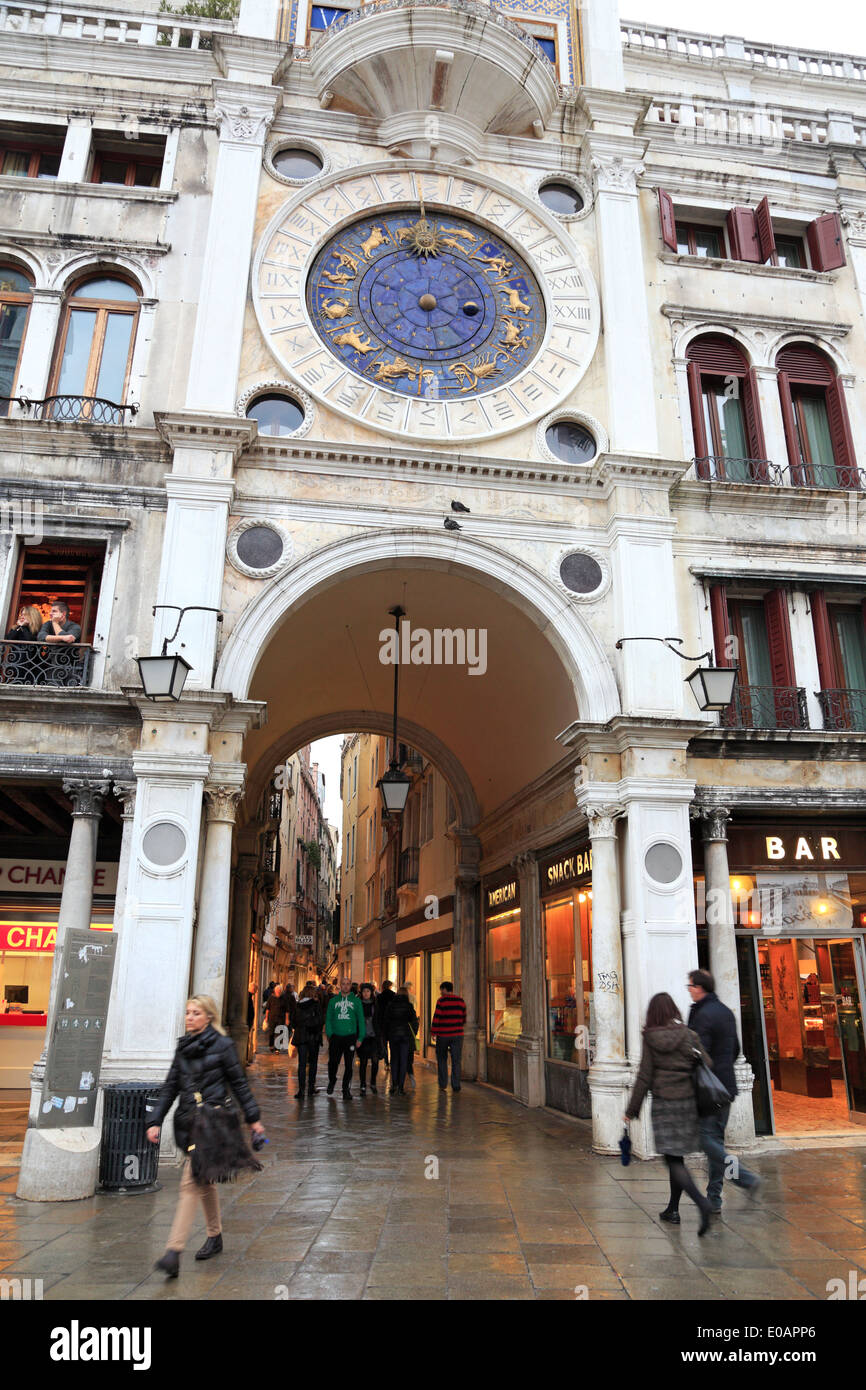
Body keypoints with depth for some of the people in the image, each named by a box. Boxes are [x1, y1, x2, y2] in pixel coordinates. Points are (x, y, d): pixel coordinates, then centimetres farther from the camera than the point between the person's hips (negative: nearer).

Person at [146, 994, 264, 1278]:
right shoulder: (183, 1046, 9)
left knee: (190, 1182, -12)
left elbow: (239, 1083, -2)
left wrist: (253, 1118, 1)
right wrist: (156, 1122, 5)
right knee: (204, 1181, 18)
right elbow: (170, 1086, 13)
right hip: (187, 1122, 7)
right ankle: (215, 1237, 33)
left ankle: (174, 1253, -12)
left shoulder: (222, 1045, -8)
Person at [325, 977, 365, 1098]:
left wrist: (360, 1037, -2)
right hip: (336, 1037, 0)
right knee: (333, 1062, -1)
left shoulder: (356, 1000, 4)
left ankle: (346, 1089, 16)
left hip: (350, 1037, 0)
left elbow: (361, 1020, 5)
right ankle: (332, 1081, 29)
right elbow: (328, 1019, 8)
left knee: (349, 1064, 3)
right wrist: (329, 1034, -4)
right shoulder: (333, 1000, 7)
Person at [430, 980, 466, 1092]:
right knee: (456, 1060, 7)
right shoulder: (460, 1001, 5)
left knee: (442, 1059, 12)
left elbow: (436, 1017, -12)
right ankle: (455, 1085, 4)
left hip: (443, 1035, -3)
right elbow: (464, 1018, 13)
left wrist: (433, 1032, -4)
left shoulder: (441, 1001, -8)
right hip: (457, 1035, 3)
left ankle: (443, 1085, 13)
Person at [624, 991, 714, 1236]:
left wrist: (632, 1110, 3)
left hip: (663, 1103, -3)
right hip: (687, 1101, 4)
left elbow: (644, 1077, -5)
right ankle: (672, 1209, 23)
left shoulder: (650, 1039, -5)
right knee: (677, 1156, 17)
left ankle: (701, 1202, -20)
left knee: (673, 1159, -1)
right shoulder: (689, 1036, 0)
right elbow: (707, 1066, -4)